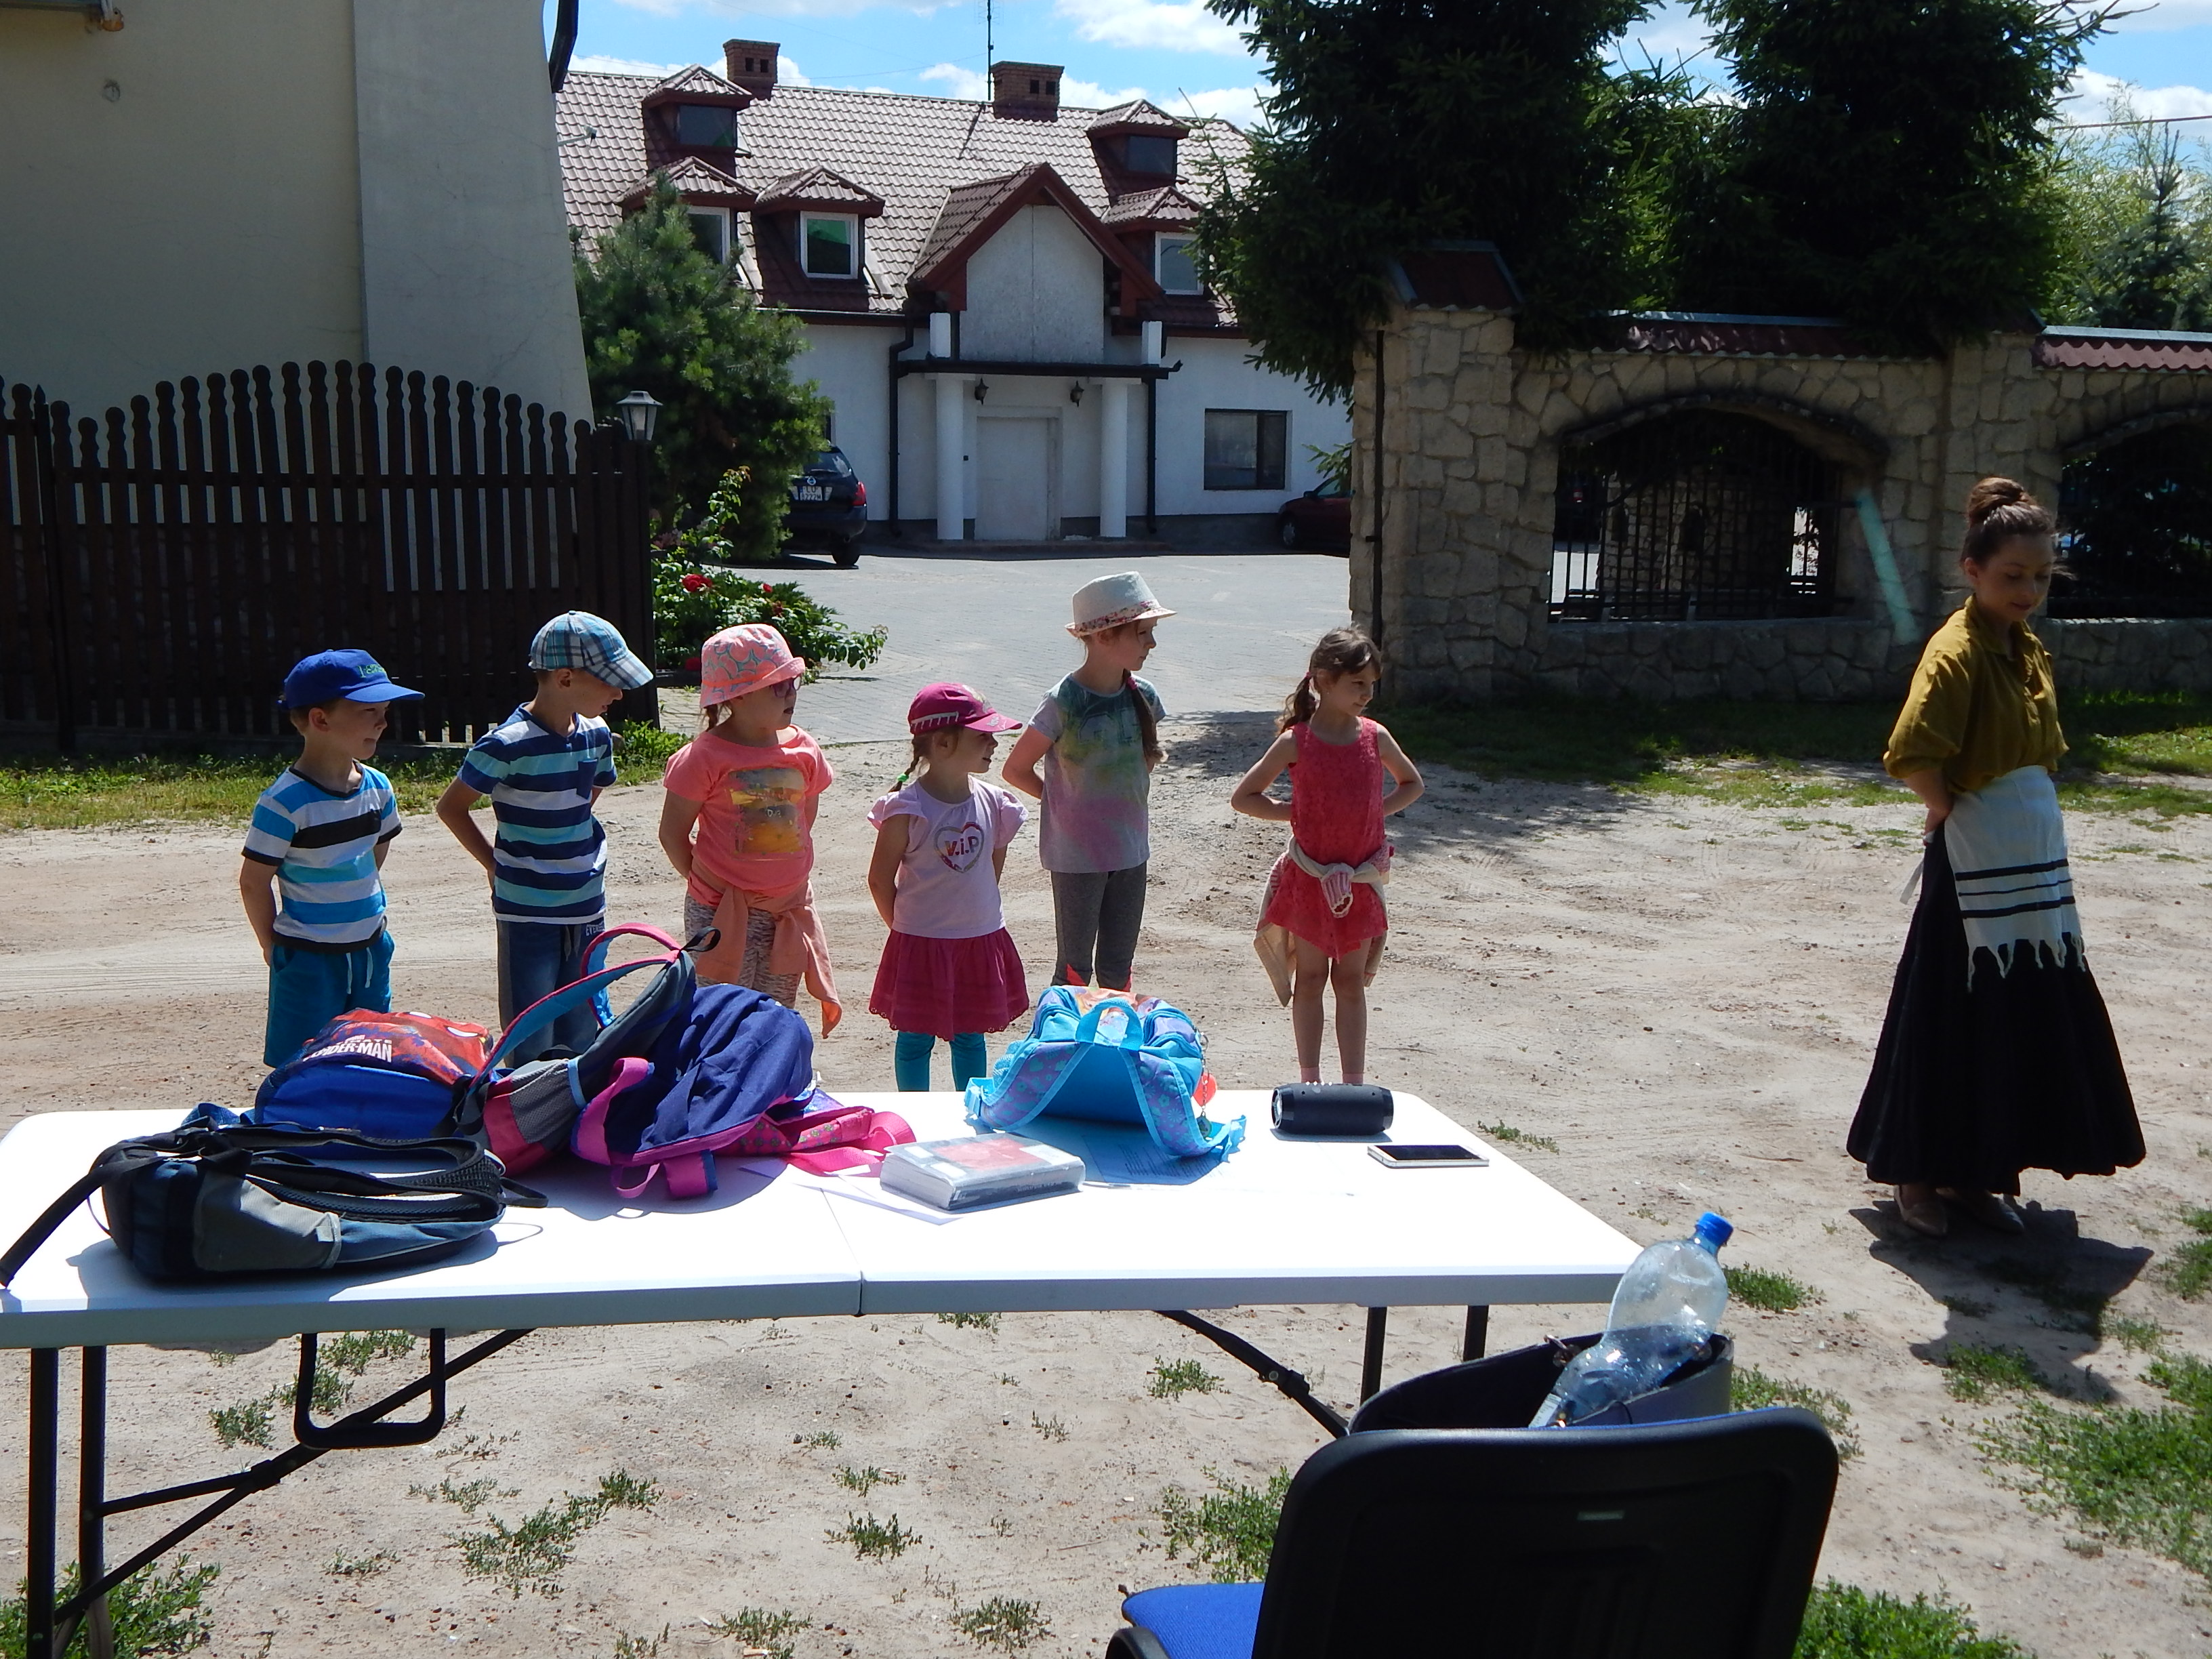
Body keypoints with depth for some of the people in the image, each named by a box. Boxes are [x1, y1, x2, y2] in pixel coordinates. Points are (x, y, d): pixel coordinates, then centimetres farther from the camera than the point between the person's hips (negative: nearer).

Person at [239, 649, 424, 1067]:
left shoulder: (377, 787, 1)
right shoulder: (285, 802, -19)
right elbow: (254, 882, -11)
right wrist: (275, 948, -2)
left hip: (370, 950, 6)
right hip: (309, 961, -6)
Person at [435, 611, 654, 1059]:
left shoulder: (597, 736, 1)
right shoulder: (508, 745, -18)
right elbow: (450, 807, -5)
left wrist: (579, 858, 11)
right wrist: (496, 864, -4)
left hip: (587, 909, 6)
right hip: (528, 915, -6)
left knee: (582, 1037, 14)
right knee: (533, 1047, 2)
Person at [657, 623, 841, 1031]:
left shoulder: (804, 752, 2)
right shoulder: (706, 757, -13)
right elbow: (673, 832, -7)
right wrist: (709, 883, -3)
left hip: (789, 908, 5)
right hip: (724, 913, -5)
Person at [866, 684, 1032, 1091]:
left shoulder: (993, 804, -2)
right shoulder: (908, 809, -16)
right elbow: (880, 879, -9)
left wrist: (976, 915, 12)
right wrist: (906, 927, -1)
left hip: (981, 941, 5)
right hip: (921, 945, -4)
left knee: (970, 1037, 17)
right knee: (916, 1038, 7)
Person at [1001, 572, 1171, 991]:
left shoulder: (1143, 697, -1)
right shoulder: (1064, 703, -17)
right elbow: (1015, 770, -8)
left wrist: (1124, 804, 6)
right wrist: (1066, 802, -4)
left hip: (1130, 850, 5)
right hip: (1076, 855, -5)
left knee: (1118, 968, 14)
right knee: (1075, 968, 6)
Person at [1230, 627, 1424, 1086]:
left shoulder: (1375, 737, -1)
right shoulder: (1295, 741, -10)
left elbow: (1412, 784, 16)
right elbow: (1243, 798, -3)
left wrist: (1377, 811, 0)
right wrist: (1298, 814, -9)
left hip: (1361, 879, 3)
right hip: (1309, 877, -2)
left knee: (1352, 982, 10)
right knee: (1310, 978, 7)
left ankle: (1354, 1083, 16)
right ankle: (1309, 1082, 16)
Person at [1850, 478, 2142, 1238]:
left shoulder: (2027, 650, 10)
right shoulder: (1958, 650, -16)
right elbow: (1910, 755, -28)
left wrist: (2029, 809, 9)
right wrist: (1949, 809, -13)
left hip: (2036, 860, 8)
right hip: (1975, 864, -8)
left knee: (2025, 1022, 12)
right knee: (1951, 1019, 1)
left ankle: (1974, 1172, 23)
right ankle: (1917, 1175, 15)